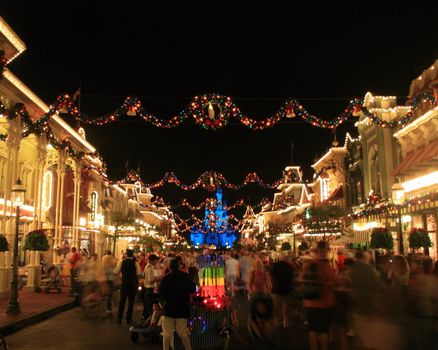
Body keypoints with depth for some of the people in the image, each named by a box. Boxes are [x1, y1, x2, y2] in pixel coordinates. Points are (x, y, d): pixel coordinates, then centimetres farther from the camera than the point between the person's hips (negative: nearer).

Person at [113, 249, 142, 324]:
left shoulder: (121, 262, -5)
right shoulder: (135, 263, -8)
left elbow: (116, 272, -2)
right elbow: (138, 273, -12)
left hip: (124, 283, 1)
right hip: (133, 284, -1)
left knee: (122, 300, 11)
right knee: (131, 301, 9)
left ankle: (119, 318, 10)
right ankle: (129, 319, 12)